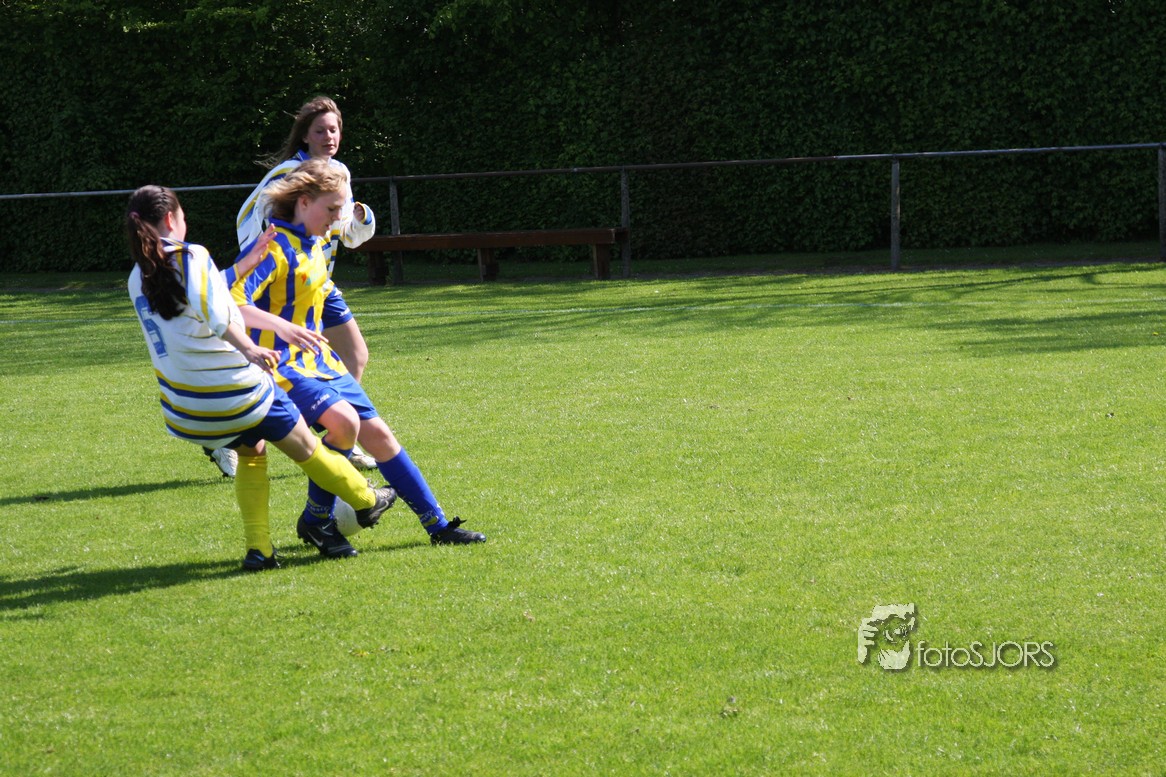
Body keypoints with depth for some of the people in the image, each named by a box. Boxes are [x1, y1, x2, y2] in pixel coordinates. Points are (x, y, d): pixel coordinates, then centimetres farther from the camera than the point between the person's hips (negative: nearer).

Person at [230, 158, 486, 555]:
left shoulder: (314, 244, 8)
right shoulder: (275, 248, -19)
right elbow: (232, 302, -31)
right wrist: (282, 327, -39)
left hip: (320, 360, 9)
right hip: (284, 365, -9)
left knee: (377, 432, 6)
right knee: (344, 420, -29)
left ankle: (438, 525, 14)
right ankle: (316, 520, -8)